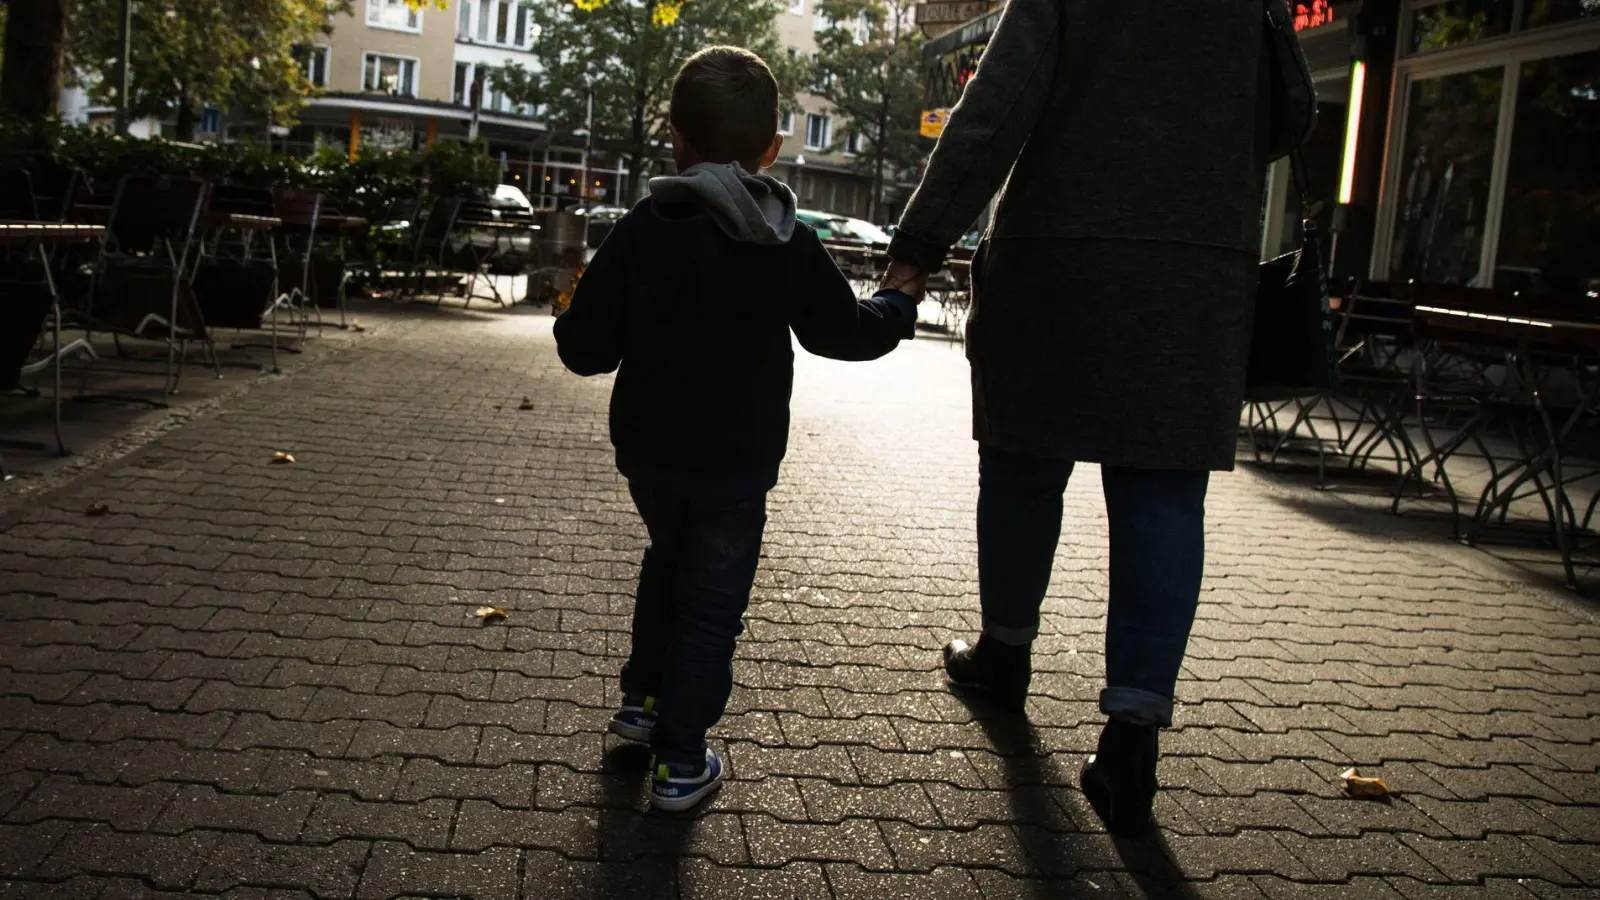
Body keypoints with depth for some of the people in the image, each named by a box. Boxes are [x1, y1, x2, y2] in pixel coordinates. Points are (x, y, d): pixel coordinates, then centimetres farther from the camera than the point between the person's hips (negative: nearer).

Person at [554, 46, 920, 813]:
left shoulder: (639, 232, -9)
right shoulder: (793, 247, -9)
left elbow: (584, 350, -9)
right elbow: (846, 331, 4)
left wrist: (576, 324, 15)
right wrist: (897, 308, 24)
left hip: (648, 450, 2)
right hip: (737, 463, -2)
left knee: (669, 557, 29)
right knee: (711, 606, 8)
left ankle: (643, 697, 37)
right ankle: (679, 760, 13)